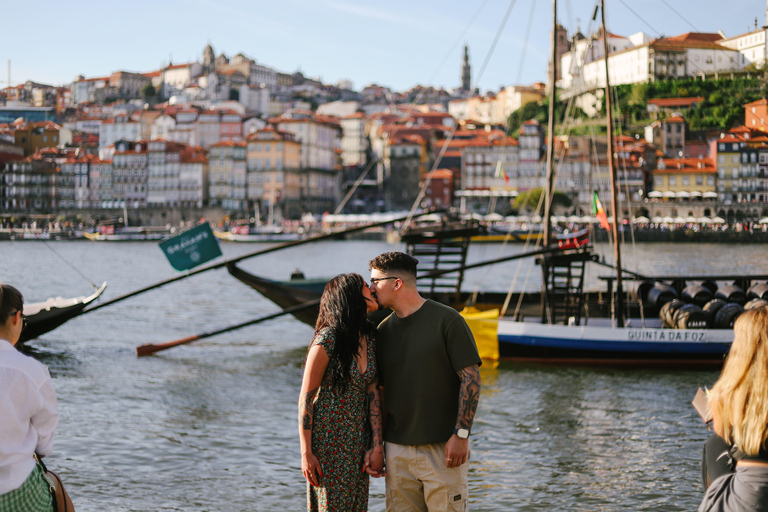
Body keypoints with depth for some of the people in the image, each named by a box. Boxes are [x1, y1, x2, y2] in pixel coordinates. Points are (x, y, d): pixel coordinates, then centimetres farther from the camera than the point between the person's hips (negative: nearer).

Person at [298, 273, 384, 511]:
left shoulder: (369, 339, 6)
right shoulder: (327, 341, -14)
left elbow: (372, 394, 5)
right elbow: (305, 399, -11)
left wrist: (377, 446, -2)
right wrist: (306, 453, -13)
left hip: (358, 442, 6)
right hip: (328, 439, -6)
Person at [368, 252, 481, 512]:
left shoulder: (447, 320, -5)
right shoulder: (384, 330, 10)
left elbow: (471, 378, -7)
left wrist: (461, 434, -14)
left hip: (444, 449, -5)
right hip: (397, 450, 5)